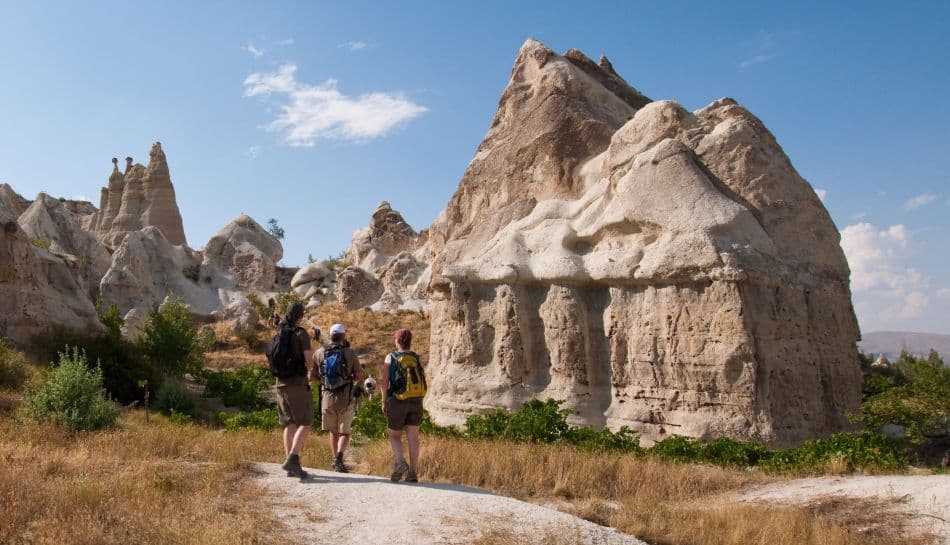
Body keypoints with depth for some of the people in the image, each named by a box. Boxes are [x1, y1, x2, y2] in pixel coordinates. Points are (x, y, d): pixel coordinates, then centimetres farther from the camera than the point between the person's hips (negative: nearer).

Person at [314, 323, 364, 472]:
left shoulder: (320, 353, 0)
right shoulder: (350, 353, -7)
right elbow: (360, 376, -3)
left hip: (327, 398, 3)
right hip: (345, 399, -2)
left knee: (333, 431, 20)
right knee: (344, 432, 7)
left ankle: (336, 459, 21)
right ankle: (339, 457, -14)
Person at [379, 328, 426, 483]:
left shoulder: (391, 357, -5)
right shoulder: (417, 358, 2)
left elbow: (383, 381, -10)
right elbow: (423, 382, 3)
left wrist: (384, 401, -1)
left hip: (397, 402, -2)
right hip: (416, 402, 2)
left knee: (395, 436, 11)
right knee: (413, 438, 6)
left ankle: (400, 463, -12)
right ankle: (412, 473, 3)